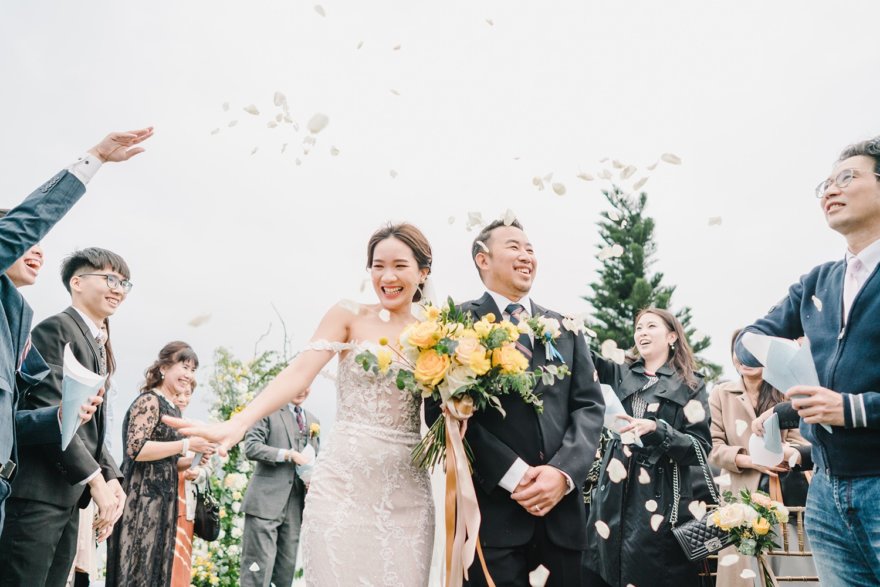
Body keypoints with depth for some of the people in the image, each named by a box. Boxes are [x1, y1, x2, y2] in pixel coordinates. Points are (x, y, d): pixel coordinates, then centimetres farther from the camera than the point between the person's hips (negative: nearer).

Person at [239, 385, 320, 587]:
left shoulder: (312, 420, 18)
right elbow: (251, 447, -11)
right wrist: (289, 454, -18)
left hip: (295, 504, 6)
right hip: (266, 500, -6)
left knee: (287, 566, 10)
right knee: (260, 565, -8)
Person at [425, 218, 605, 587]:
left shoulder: (565, 328, 15)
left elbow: (589, 406, 8)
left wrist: (564, 472, -9)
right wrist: (514, 475, -14)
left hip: (561, 509, 4)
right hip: (493, 509, -4)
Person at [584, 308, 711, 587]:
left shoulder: (691, 385, 3)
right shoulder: (620, 374, 12)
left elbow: (701, 447, -4)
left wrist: (656, 430, -18)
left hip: (662, 500, -3)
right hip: (615, 496, 3)